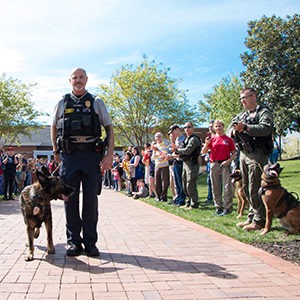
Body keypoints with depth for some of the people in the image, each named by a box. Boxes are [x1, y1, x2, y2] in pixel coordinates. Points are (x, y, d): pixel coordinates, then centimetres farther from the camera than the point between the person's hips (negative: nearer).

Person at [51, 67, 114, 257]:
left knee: (91, 200, 1)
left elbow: (109, 128, 7)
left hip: (91, 155, -1)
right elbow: (54, 127, 23)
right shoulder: (62, 104, 12)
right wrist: (56, 151, 14)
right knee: (70, 199, 2)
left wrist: (110, 154, -4)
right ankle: (74, 241, 13)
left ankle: (90, 242, 10)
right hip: (69, 156, 1)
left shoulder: (96, 103, 9)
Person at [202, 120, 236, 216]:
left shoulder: (228, 139, 4)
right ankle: (218, 207, 17)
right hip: (214, 164, 3)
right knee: (215, 187, 7)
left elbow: (234, 153, 6)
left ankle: (227, 208, 0)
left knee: (227, 186, -5)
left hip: (225, 164, -2)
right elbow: (203, 152, 4)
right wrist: (206, 143, -13)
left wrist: (228, 160, -10)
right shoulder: (212, 139, 7)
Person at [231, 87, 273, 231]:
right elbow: (232, 130, 23)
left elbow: (266, 129, -19)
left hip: (257, 155, -7)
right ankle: (251, 217, 19)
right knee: (247, 188, 10)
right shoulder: (241, 115, 21)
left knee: (255, 189, -9)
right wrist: (235, 131, 0)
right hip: (243, 154, 8)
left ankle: (259, 220, -2)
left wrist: (246, 128, -26)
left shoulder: (264, 112, -2)